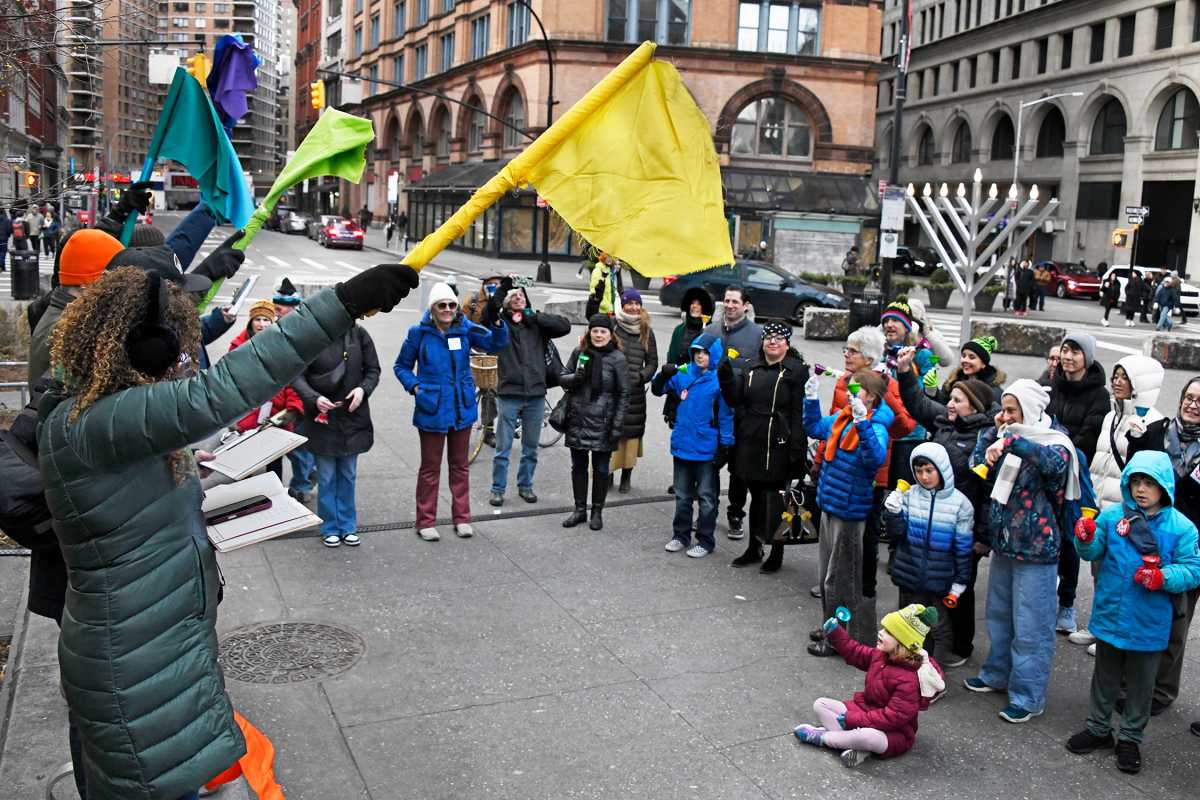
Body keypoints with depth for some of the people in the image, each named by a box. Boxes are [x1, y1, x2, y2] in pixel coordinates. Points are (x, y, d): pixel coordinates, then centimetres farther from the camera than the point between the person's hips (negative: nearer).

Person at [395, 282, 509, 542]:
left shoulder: (465, 329, -3)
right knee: (430, 467, 7)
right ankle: (425, 522, 17)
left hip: (462, 409, 2)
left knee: (460, 465, 14)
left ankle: (461, 518, 25)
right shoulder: (419, 333, -6)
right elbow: (401, 366, 5)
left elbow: (496, 344, -15)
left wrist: (496, 320, -32)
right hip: (432, 411, -2)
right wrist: (414, 387, -12)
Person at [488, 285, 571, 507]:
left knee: (531, 447, 12)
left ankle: (525, 486, 26)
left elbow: (565, 326, -4)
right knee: (503, 447, 2)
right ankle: (497, 489, 13)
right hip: (509, 394, -2)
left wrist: (533, 316, -8)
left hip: (536, 395, 2)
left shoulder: (538, 324, 7)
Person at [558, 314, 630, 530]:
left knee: (601, 469, 6)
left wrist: (616, 426, -10)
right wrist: (574, 378, -15)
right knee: (578, 467, 12)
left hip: (602, 423, -3)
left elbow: (623, 395, -5)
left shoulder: (617, 359, -6)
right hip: (577, 421, 4)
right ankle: (580, 510, 25)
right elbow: (562, 378, 9)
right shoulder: (579, 352, 4)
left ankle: (597, 512, 20)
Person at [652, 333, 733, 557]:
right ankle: (681, 535, 29)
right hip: (682, 445, 5)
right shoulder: (683, 373, 0)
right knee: (682, 495, 17)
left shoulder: (720, 380, -11)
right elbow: (658, 390, 5)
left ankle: (705, 540, 18)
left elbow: (726, 415, -8)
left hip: (707, 450, -4)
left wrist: (725, 446, -9)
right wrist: (664, 375, -16)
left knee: (706, 497, 7)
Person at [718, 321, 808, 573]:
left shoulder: (797, 370, -6)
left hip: (778, 446, -5)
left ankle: (777, 554, 17)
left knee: (776, 500, 3)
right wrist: (726, 378, -11)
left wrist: (797, 449, -17)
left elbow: (800, 412, -11)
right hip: (750, 443, 5)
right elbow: (735, 400, 7)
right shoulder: (751, 367, 10)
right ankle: (753, 548, 29)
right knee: (756, 496, 16)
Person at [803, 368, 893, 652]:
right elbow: (815, 428, 20)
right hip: (829, 503, 9)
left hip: (850, 510, -9)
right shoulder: (842, 418, 4)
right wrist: (811, 399, 8)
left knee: (839, 578, 3)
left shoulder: (876, 427, -20)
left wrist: (863, 423, -47)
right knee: (827, 573, 20)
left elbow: (876, 458, -38)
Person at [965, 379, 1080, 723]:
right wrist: (994, 432, 2)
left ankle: (1028, 697, 10)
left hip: (1035, 549, -8)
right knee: (999, 615, 21)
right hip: (1003, 542, 8)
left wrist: (1010, 442, -43)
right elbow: (978, 466, 9)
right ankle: (998, 674, 37)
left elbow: (1056, 462, -37)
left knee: (1030, 627, 0)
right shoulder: (1010, 438, 8)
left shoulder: (1055, 442, -13)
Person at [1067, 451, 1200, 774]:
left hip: (1149, 624, -1)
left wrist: (1163, 577, -27)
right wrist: (1086, 539, -24)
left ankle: (1130, 738, 32)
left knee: (1141, 683, 14)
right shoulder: (1113, 515, -6)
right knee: (1105, 676, 19)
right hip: (1110, 615, 2)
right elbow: (1093, 553, -3)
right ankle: (1098, 729, 36)